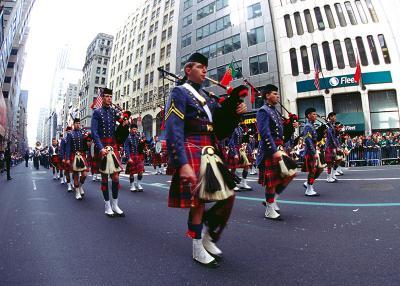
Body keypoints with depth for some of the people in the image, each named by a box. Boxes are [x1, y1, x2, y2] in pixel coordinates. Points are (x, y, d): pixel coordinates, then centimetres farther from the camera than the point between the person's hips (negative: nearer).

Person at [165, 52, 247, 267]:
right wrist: (183, 164, -25)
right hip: (193, 153, -7)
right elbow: (173, 132, -15)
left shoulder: (208, 98, 19)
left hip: (212, 152, 8)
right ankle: (198, 249, 21)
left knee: (229, 195, 7)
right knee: (197, 201, 1)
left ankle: (209, 238, 27)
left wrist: (235, 112, -2)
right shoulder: (179, 93, -3)